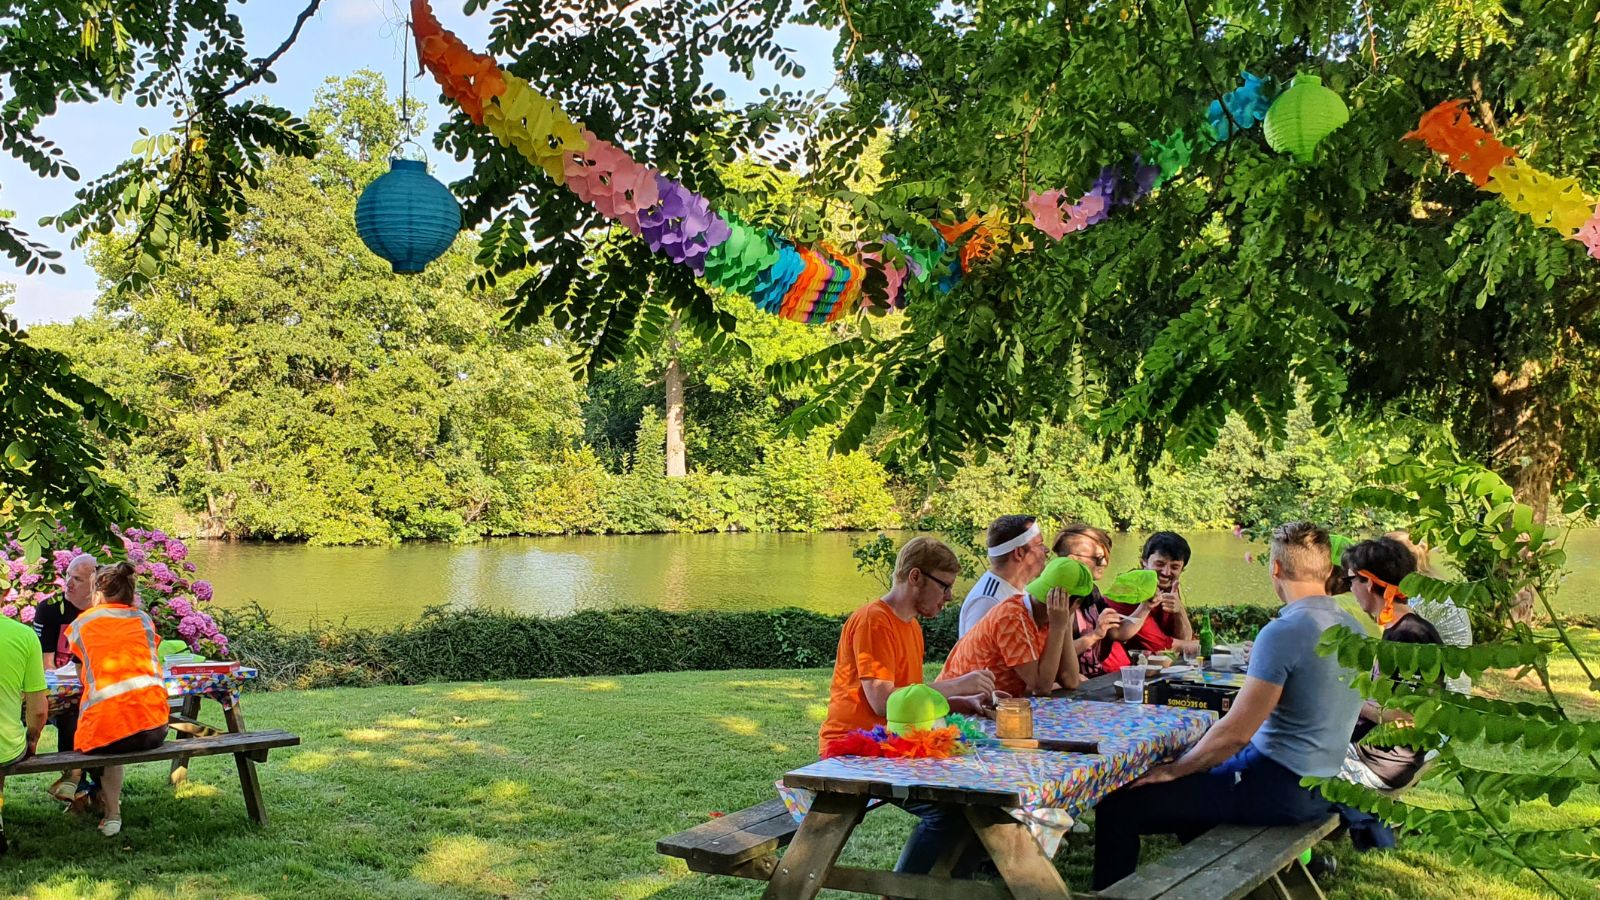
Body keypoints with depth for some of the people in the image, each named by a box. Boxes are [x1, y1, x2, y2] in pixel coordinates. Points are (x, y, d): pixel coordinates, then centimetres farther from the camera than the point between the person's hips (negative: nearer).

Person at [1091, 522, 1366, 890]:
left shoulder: (1283, 632, -22)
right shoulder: (1352, 628, 6)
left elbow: (1236, 732, -23)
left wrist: (1172, 770, -10)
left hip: (1278, 786, -10)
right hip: (1320, 785, 10)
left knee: (1119, 807, -9)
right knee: (1196, 779, 33)